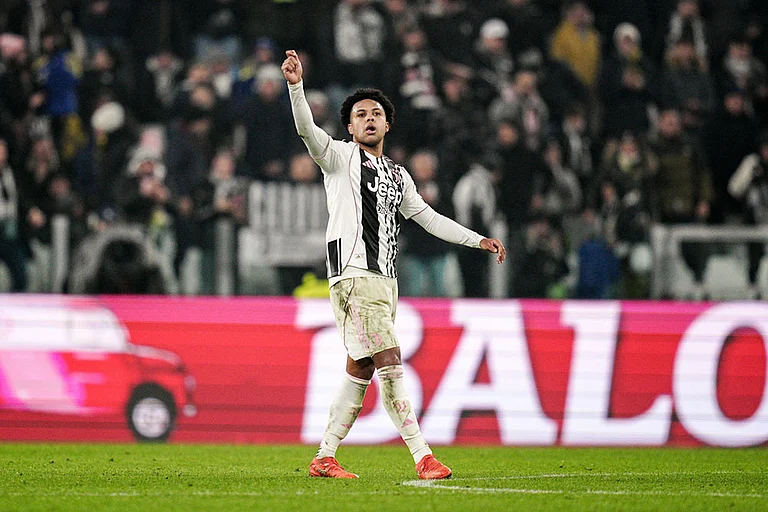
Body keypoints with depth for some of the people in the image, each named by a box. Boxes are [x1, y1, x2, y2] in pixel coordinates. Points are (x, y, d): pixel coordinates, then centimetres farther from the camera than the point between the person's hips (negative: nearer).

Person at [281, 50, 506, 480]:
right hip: (354, 275, -7)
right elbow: (308, 130, -13)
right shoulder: (341, 158, 4)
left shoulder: (398, 177, 23)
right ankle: (423, 457, -19)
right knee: (390, 364, -14)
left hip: (386, 281, 7)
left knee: (360, 372, 6)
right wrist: (296, 85, -29)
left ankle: (324, 458, 13)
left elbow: (429, 218, 28)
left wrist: (480, 240, 23)